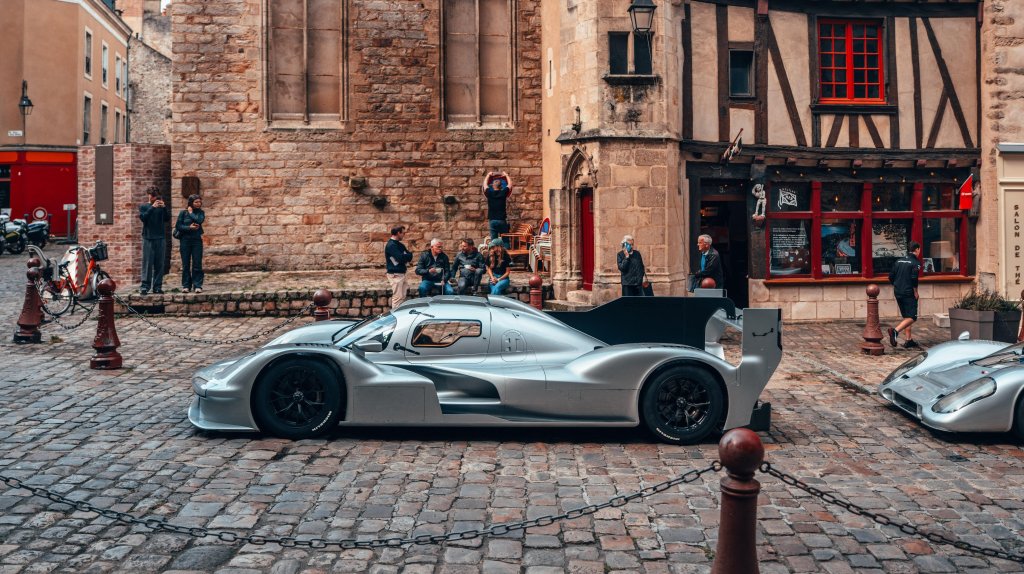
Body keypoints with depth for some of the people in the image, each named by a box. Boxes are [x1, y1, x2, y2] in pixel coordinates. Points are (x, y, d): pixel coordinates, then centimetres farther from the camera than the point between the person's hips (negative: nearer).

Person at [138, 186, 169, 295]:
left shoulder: (161, 207, 12)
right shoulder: (143, 207, 8)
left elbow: (167, 219, 1)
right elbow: (143, 217, -9)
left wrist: (164, 207, -11)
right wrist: (152, 207, -17)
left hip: (161, 238, 2)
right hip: (148, 238, -2)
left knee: (159, 263, 1)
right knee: (147, 263, -7)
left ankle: (157, 286, 5)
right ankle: (145, 286, -8)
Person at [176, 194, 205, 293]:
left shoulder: (201, 212, 6)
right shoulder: (183, 212, 1)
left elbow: (199, 220, -14)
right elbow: (178, 226, -2)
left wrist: (191, 213, -5)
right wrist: (189, 227, -13)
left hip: (197, 240, 1)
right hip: (185, 240, 0)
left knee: (197, 264, -3)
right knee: (185, 264, 3)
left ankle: (198, 286, 0)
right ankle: (186, 286, 10)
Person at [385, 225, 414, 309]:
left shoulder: (400, 245, 16)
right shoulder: (391, 245, -14)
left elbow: (408, 257, 15)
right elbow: (401, 258, -22)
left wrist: (408, 255, -7)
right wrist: (408, 255, -5)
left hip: (401, 274, 9)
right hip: (395, 274, -9)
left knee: (403, 296, 12)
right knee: (398, 297, -8)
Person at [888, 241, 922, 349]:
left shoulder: (899, 261, 12)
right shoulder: (915, 262, -9)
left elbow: (891, 276, 11)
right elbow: (914, 278, -19)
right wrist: (915, 292, -9)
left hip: (898, 293, 7)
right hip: (909, 293, -7)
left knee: (906, 316, 14)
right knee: (912, 317, -6)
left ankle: (909, 340, 14)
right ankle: (895, 331, -27)